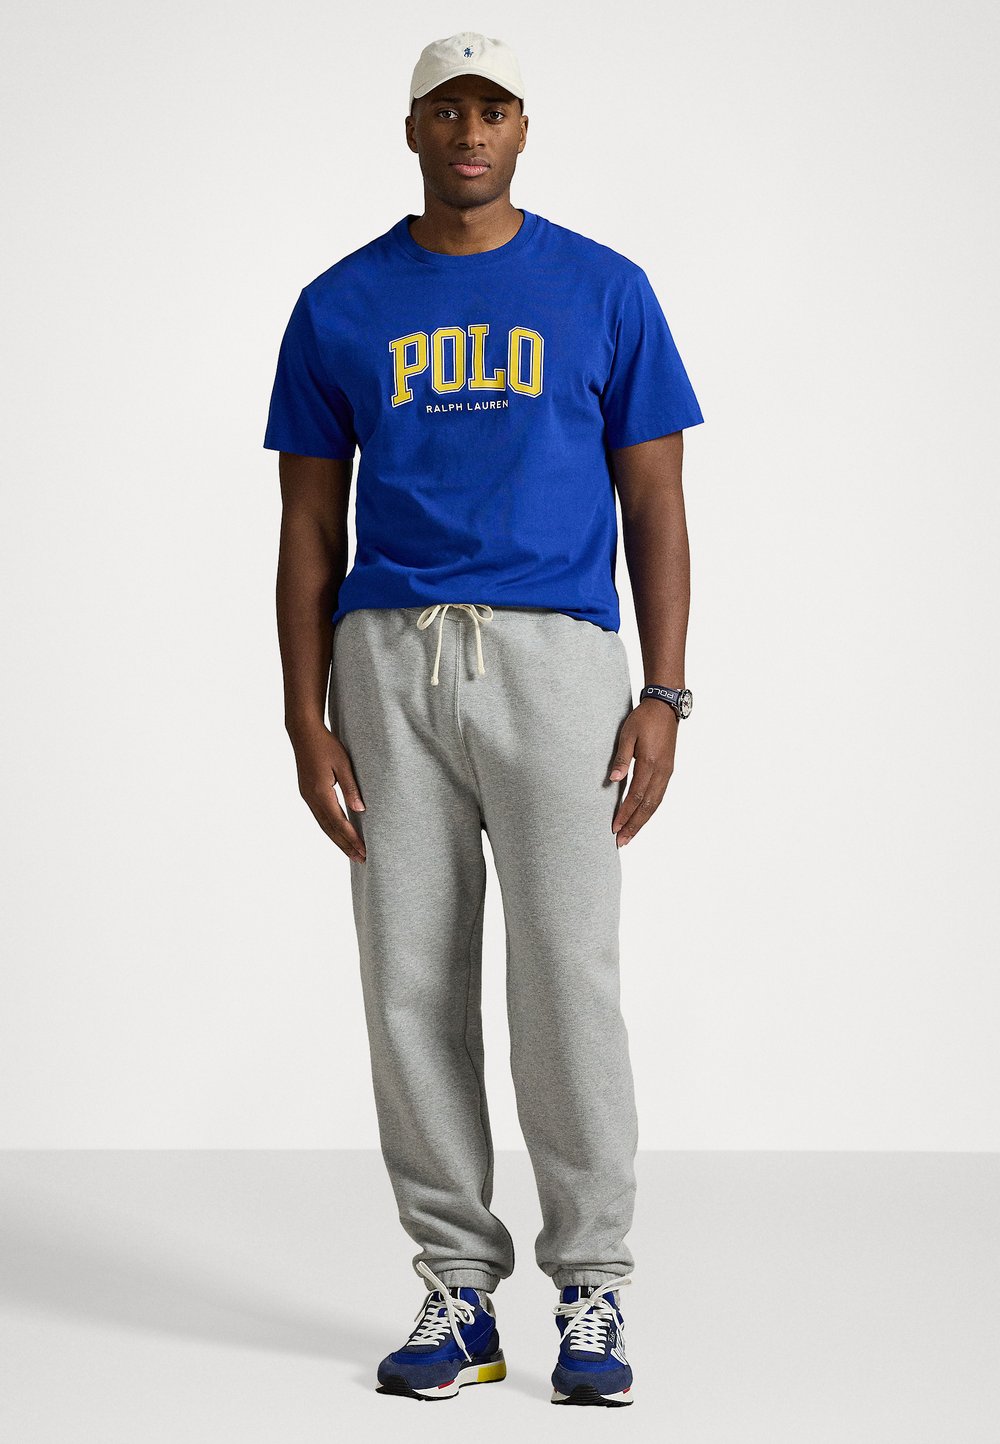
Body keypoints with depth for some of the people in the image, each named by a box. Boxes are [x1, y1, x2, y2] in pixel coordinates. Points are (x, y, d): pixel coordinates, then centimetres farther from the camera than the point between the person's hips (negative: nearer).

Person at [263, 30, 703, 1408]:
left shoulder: (604, 290, 6)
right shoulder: (337, 309, 10)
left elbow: (655, 507, 5)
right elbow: (309, 530, 9)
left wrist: (663, 697, -4)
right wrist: (306, 723, 0)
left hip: (555, 661, -2)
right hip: (389, 667, 2)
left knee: (567, 973, -10)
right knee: (414, 984, 2)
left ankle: (591, 1292, 1)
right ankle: (458, 1285, 12)